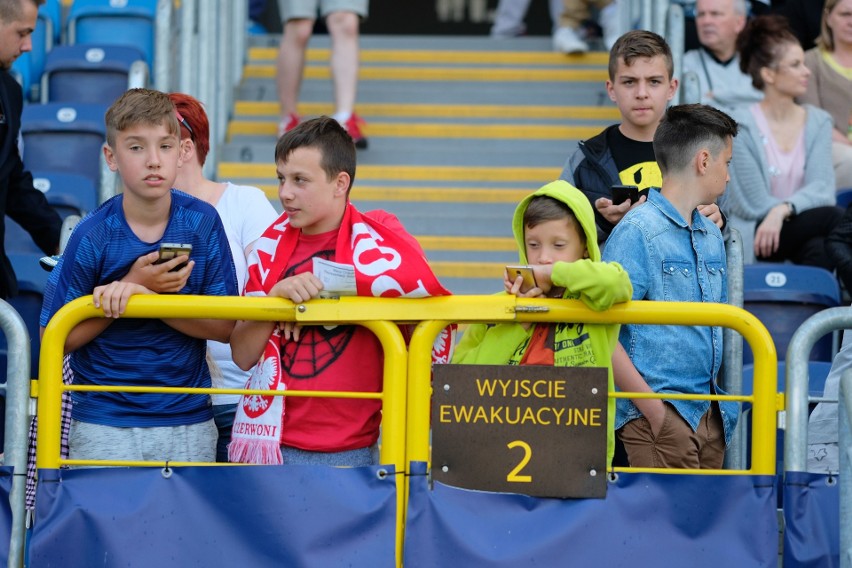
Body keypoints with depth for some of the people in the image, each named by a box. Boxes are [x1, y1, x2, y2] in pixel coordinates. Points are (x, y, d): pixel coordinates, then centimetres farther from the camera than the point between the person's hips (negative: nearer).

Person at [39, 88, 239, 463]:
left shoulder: (203, 223, -3)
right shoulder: (93, 236, -9)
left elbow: (226, 326, -4)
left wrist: (147, 297, -17)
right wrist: (132, 287, -16)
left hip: (189, 422, 2)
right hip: (103, 426, -2)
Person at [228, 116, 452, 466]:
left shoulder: (373, 236, -3)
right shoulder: (273, 244, 7)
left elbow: (421, 279, -25)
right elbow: (243, 356, 5)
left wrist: (319, 286, -15)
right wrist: (276, 296, -13)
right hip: (274, 444, 3)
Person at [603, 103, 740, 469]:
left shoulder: (713, 237, 15)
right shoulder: (639, 231, -10)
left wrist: (721, 403, 11)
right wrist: (653, 409, -17)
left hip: (710, 413, 8)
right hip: (662, 418, -8)